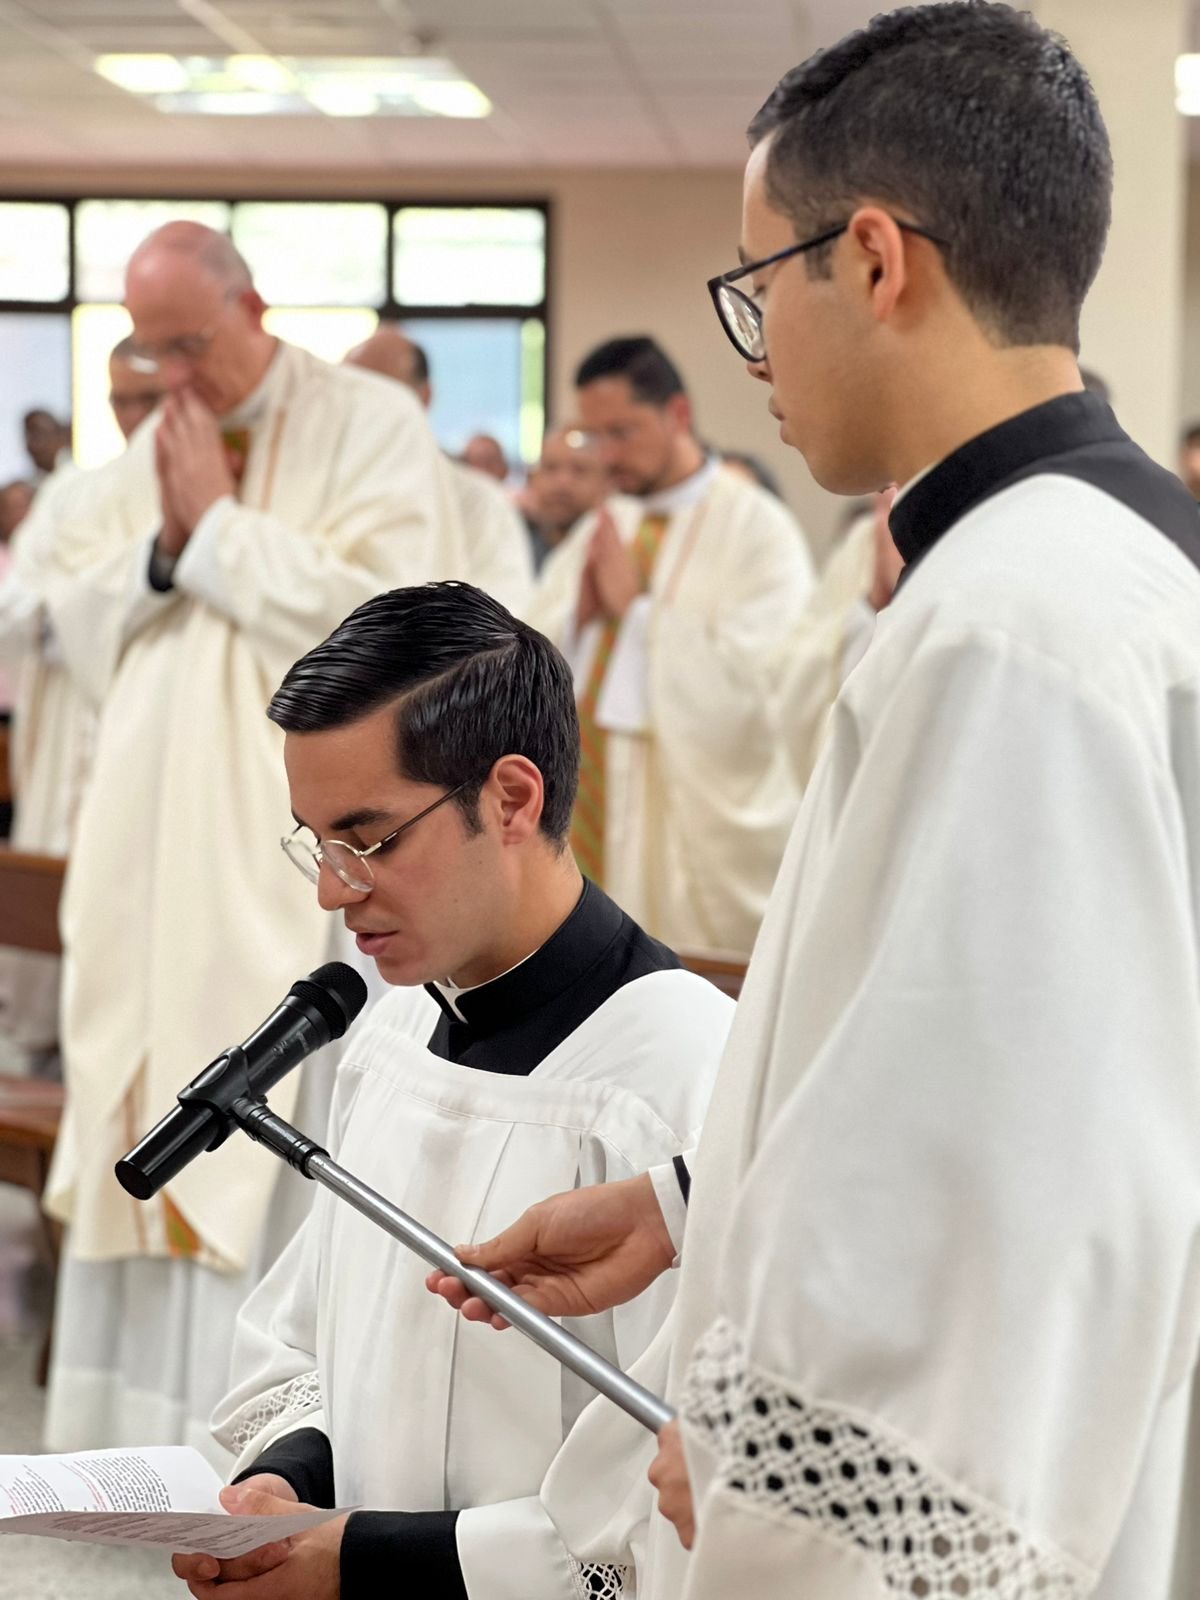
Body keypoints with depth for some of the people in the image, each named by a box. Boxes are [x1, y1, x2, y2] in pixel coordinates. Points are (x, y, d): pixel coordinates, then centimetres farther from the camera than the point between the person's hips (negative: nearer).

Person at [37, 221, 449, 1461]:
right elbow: (75, 623, 13)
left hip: (297, 849, -6)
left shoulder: (373, 425, -3)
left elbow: (378, 611, -15)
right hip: (153, 839, 6)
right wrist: (159, 550, -6)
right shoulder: (145, 453, 15)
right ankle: (148, 1408, 18)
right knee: (146, 1117, 8)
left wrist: (218, 525, -11)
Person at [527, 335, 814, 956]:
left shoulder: (758, 530, -7)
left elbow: (749, 686, -18)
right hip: (581, 825, 6)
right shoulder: (597, 531, 15)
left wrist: (639, 608, -13)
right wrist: (578, 615, -6)